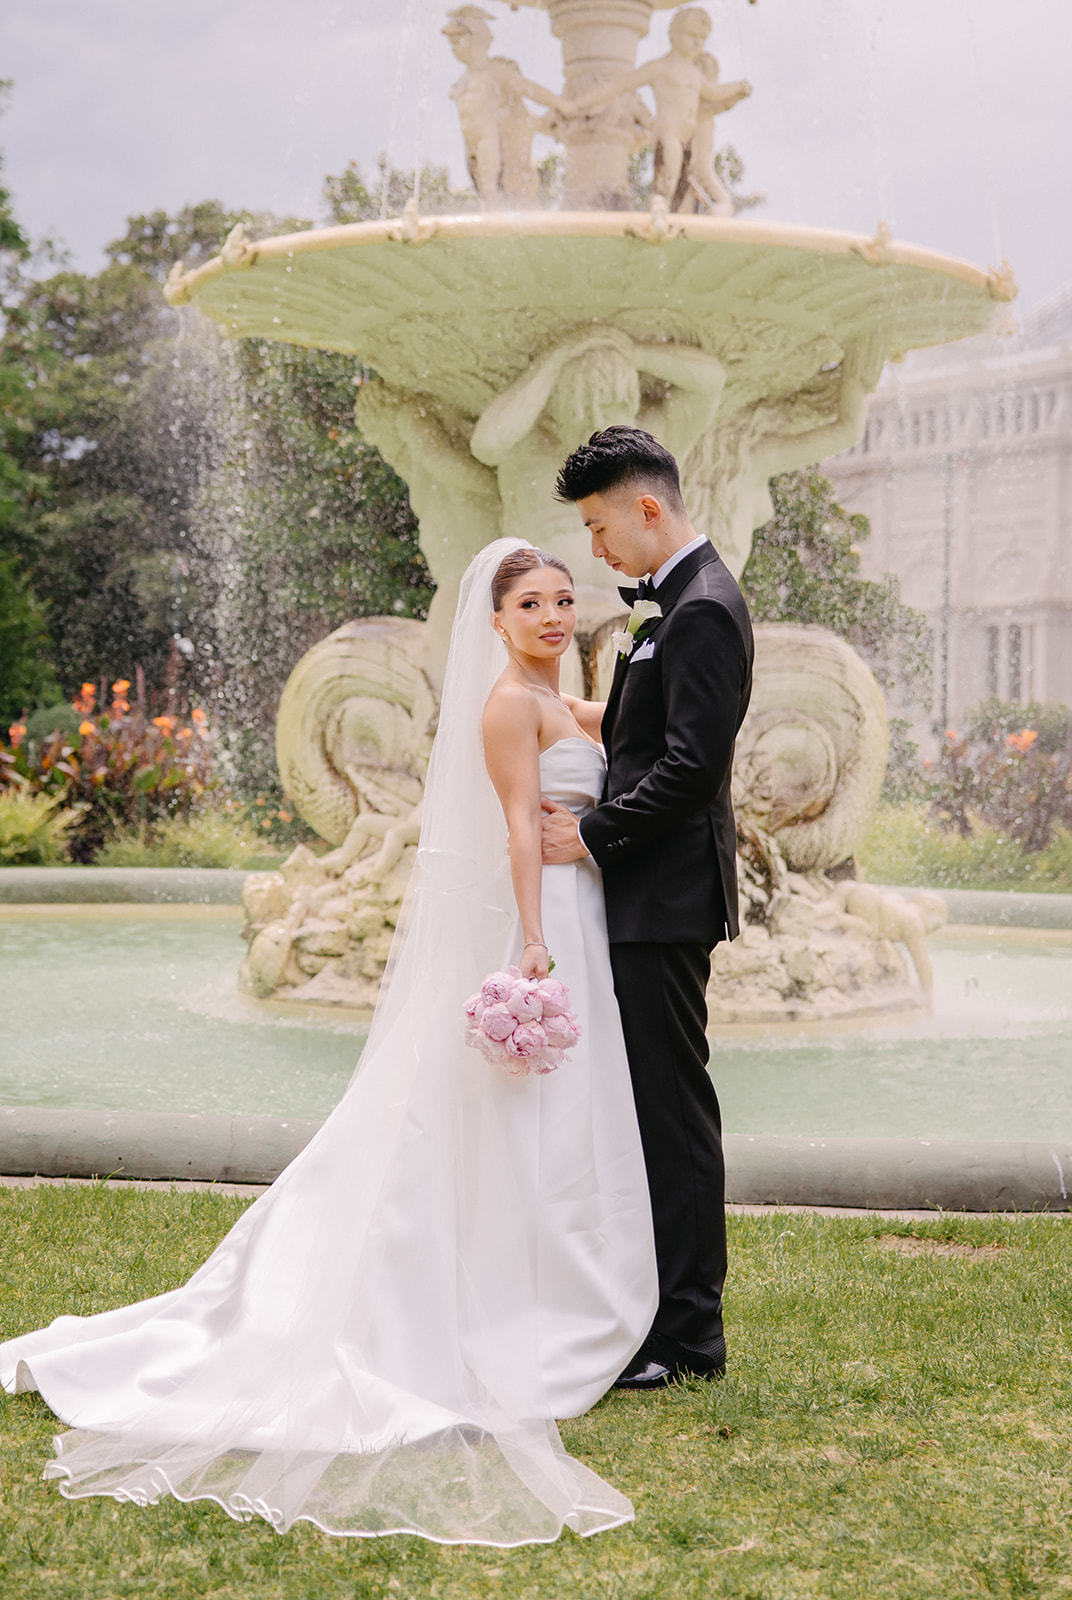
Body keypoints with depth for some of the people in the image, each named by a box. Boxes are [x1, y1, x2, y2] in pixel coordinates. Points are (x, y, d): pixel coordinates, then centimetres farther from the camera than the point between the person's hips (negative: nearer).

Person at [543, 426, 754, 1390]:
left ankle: (683, 1336, 2)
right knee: (663, 1104, 14)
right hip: (652, 893, 11)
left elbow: (691, 765, -22)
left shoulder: (703, 611, -16)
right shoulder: (681, 601, 16)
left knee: (671, 1106, -5)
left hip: (664, 900, -11)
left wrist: (592, 837, -16)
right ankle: (680, 1316, 23)